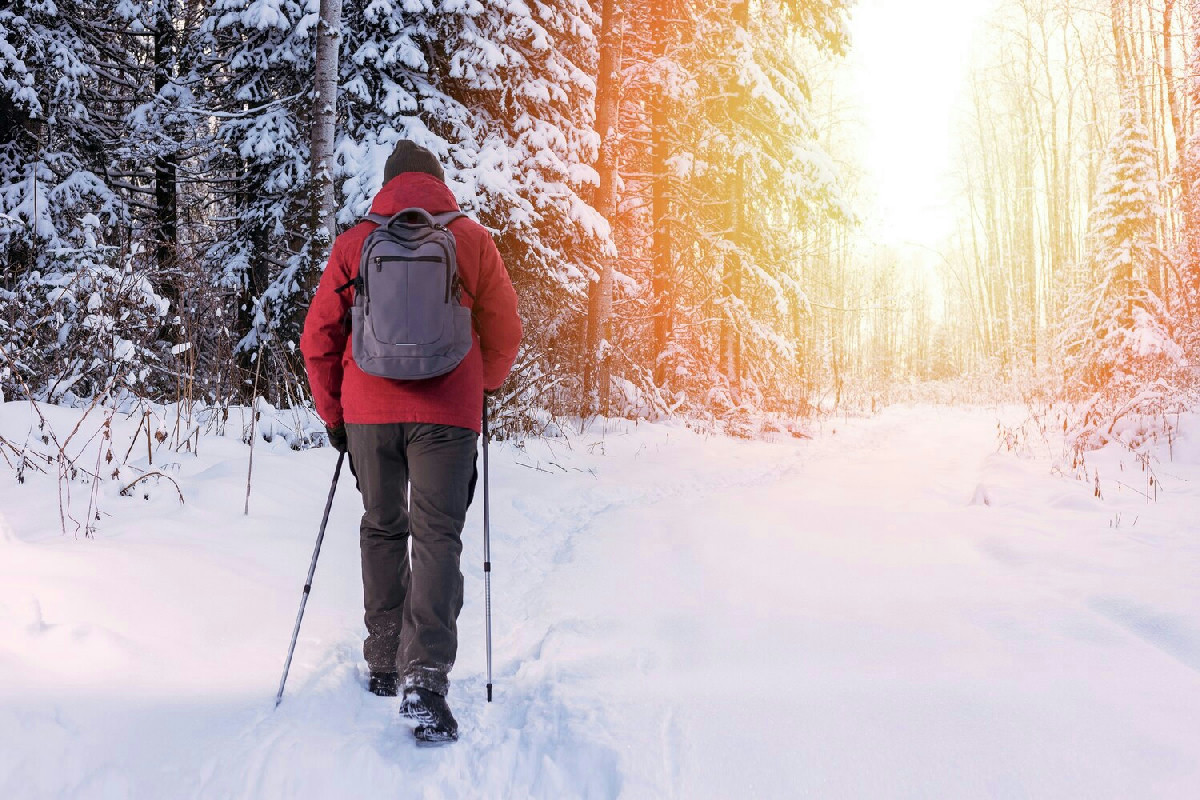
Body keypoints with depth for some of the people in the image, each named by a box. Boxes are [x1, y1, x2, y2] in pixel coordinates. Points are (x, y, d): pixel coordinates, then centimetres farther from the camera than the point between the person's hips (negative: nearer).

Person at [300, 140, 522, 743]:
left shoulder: (353, 244, 6)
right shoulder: (470, 239, 3)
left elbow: (317, 339, 6)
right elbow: (505, 333, 7)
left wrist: (332, 415, 17)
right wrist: (482, 388, 24)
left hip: (369, 409, 2)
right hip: (446, 411, -2)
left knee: (382, 529, 17)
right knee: (436, 537, -2)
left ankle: (384, 663, 23)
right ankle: (424, 676, -16)